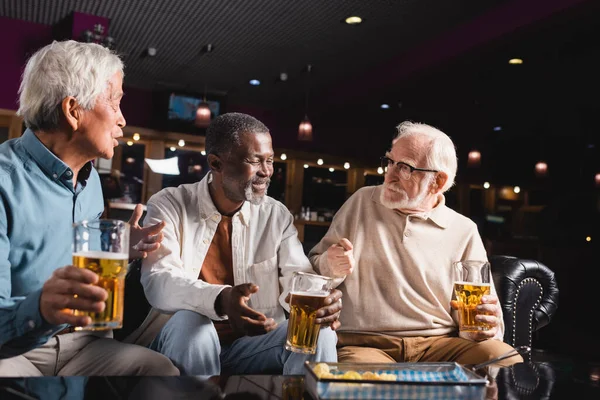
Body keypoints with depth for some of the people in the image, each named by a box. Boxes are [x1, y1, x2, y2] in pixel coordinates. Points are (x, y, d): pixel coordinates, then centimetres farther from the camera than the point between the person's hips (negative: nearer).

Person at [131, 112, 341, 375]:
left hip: (255, 343, 2)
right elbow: (158, 282, -21)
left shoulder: (277, 215, 3)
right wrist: (220, 301, -42)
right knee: (189, 323, -34)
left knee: (319, 333, -23)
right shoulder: (170, 205, -7)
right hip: (186, 341, -1)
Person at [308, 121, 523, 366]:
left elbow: (484, 311, 10)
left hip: (439, 343, 3)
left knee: (507, 361, -26)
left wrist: (489, 327, -14)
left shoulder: (464, 231, 8)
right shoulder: (363, 202, 10)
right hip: (364, 344, -2)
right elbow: (312, 267, 14)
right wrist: (331, 267, -10)